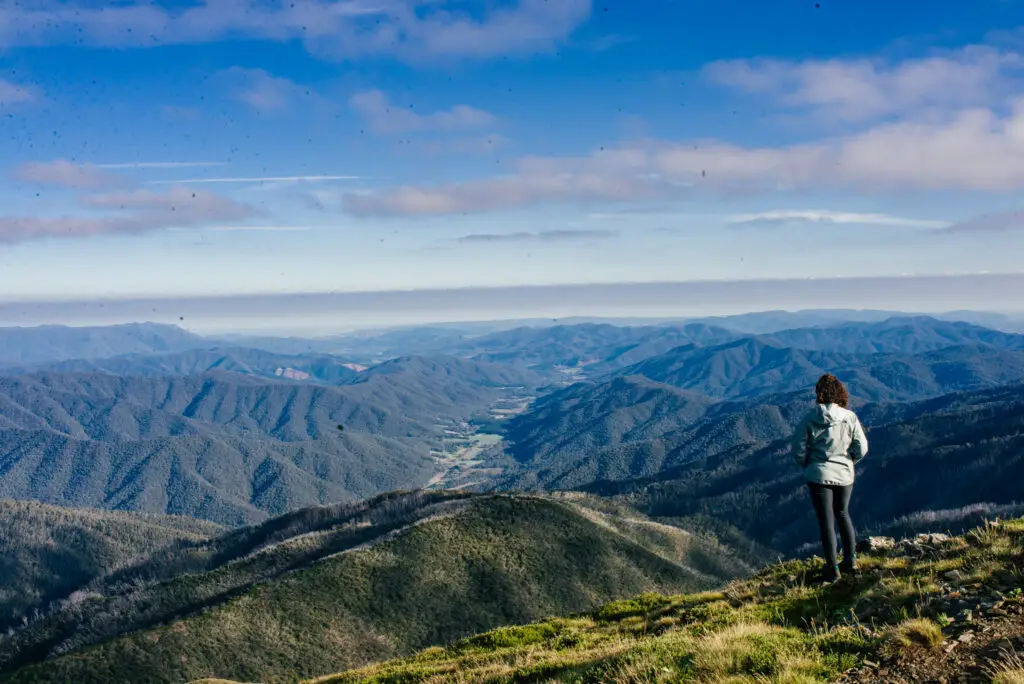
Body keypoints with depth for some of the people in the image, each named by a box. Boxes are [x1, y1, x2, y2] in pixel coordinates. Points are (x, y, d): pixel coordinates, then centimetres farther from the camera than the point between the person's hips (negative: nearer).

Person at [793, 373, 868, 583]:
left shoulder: (810, 419, -12)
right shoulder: (850, 417, -8)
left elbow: (798, 451, -10)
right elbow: (861, 448, -5)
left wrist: (809, 466, 9)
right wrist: (848, 461, 13)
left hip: (819, 476, -2)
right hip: (844, 475, 3)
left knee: (826, 522, 5)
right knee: (843, 514, 24)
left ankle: (833, 570, 10)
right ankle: (850, 559, 26)